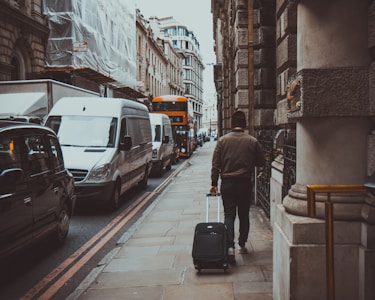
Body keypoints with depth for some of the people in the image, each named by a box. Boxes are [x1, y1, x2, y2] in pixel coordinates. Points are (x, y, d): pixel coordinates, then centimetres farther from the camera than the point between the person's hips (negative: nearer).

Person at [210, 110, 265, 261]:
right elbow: (261, 162, 6)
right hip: (245, 183, 1)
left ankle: (230, 246, -13)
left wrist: (214, 183, 1)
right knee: (244, 215, 14)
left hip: (227, 183, 0)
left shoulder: (222, 140, -1)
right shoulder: (252, 141, -2)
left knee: (229, 215, 1)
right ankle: (242, 245, 23)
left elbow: (216, 164, -2)